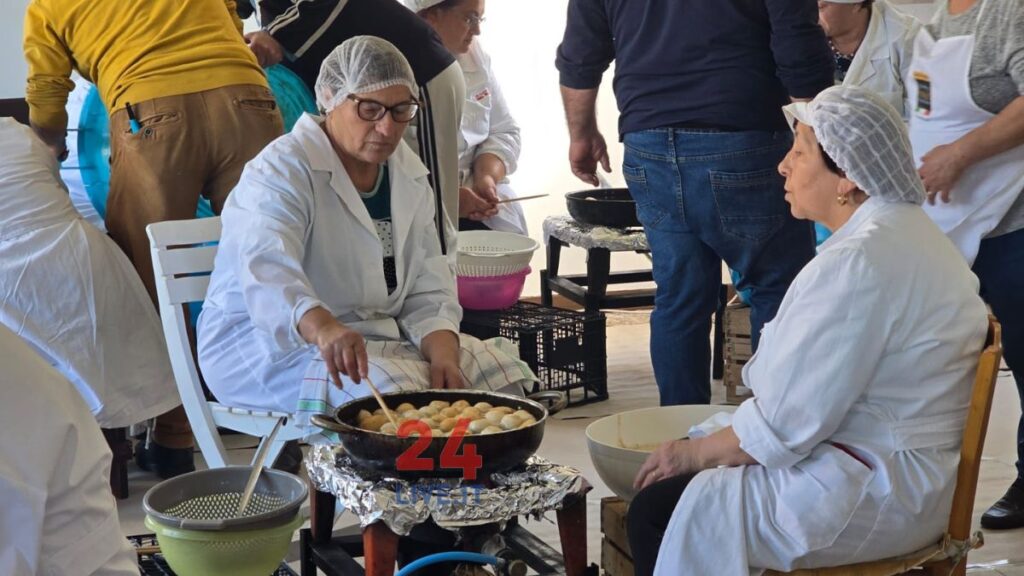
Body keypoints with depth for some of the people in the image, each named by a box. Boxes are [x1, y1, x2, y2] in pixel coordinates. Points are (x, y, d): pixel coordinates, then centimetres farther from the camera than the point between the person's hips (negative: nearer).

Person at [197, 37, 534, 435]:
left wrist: (442, 356, -17)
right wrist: (323, 328, -56)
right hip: (270, 344, -7)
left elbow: (427, 289, 4)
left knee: (501, 366, -7)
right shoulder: (282, 172, -16)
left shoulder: (408, 174, 7)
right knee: (396, 389, -33)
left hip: (376, 334, 8)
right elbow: (267, 271, -36)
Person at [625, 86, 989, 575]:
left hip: (878, 495, -11)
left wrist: (692, 452, -5)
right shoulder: (909, 232, 12)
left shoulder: (859, 262, -23)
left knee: (658, 514, -13)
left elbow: (784, 421, -22)